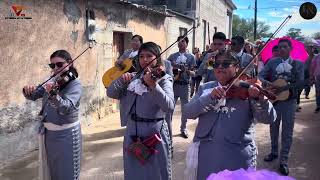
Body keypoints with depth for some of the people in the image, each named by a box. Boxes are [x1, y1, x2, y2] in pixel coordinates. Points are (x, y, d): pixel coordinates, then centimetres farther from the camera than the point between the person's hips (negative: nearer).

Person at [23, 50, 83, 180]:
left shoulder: (75, 84, -14)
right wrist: (28, 91, -15)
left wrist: (52, 93, -46)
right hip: (48, 132, 7)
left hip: (66, 135, -6)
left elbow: (64, 108, -29)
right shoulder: (52, 82, 6)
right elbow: (33, 96, 7)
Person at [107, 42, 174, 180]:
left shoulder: (164, 79, -8)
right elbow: (111, 93, 3)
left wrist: (153, 85, -38)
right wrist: (122, 80, -13)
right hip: (132, 131, 5)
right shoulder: (133, 78, 6)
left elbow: (169, 106, -25)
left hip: (154, 132, -4)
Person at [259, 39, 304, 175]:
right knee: (273, 128, 15)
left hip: (289, 100, -2)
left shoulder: (298, 64, -1)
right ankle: (274, 152, 34)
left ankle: (283, 160, 11)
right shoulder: (272, 62, 2)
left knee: (287, 131, 2)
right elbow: (261, 76, -6)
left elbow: (300, 82, -10)